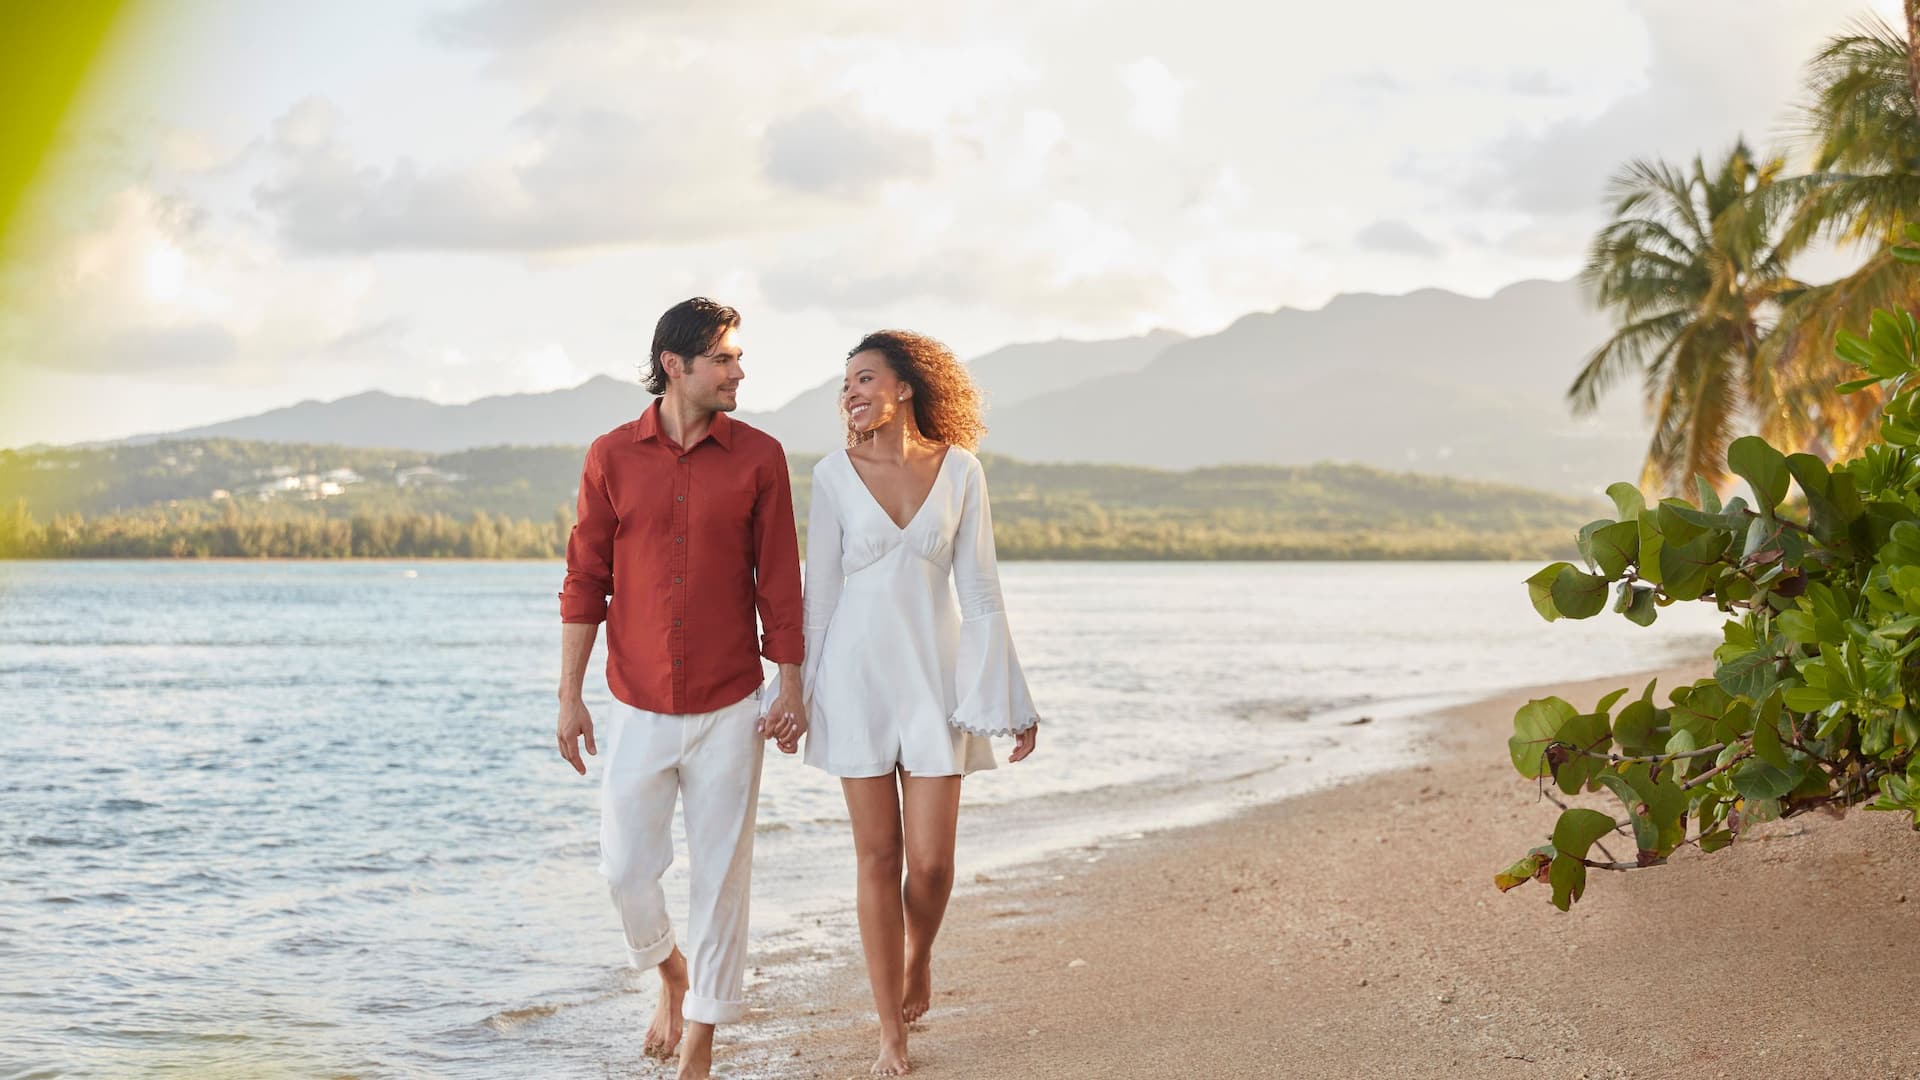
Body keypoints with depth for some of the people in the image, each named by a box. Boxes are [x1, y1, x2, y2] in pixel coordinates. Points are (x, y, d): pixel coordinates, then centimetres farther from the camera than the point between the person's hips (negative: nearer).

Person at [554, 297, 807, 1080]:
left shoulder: (758, 457, -2)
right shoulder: (612, 457, -1)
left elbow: (779, 580, 0)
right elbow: (584, 582, 1)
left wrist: (791, 689, -3)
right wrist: (569, 696, -2)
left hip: (729, 709, -1)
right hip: (637, 712, 1)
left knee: (720, 876, 3)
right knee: (626, 869, 4)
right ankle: (669, 970, 36)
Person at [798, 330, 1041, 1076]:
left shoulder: (959, 470, 0)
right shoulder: (834, 476, -2)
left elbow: (979, 590, 2)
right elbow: (819, 591, 2)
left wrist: (1011, 700, 2)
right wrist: (797, 694, 3)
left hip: (935, 678, 1)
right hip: (858, 675, -1)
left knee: (932, 861, -3)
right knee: (878, 857, 2)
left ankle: (918, 957, 32)